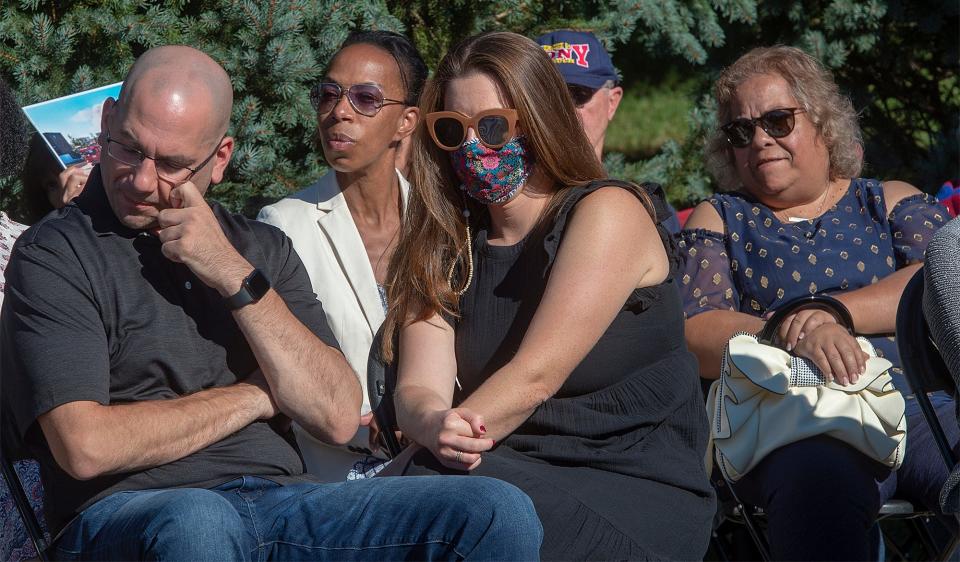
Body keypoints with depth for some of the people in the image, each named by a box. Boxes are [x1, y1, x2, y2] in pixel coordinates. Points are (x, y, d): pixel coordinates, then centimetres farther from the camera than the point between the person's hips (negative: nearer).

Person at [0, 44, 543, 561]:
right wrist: (253, 398, 1)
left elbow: (338, 417, 5)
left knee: (498, 512, -18)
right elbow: (86, 447, -12)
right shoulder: (53, 254, 3)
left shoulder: (263, 247, 18)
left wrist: (235, 277, -4)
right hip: (130, 511, -3)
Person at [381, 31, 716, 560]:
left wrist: (453, 434, -27)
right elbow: (418, 386, -3)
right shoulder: (445, 246, 13)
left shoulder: (607, 213, -3)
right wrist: (436, 426, -26)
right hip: (506, 474, 5)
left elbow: (537, 375, -15)